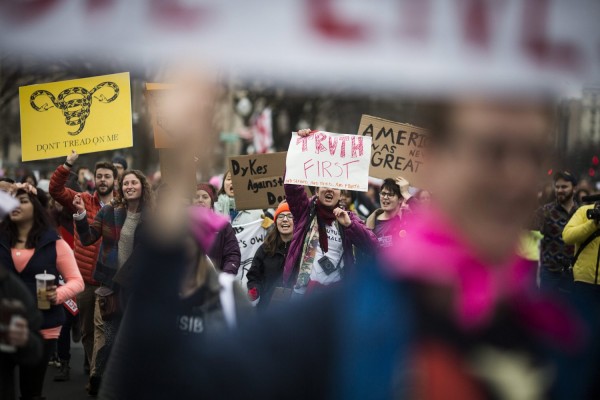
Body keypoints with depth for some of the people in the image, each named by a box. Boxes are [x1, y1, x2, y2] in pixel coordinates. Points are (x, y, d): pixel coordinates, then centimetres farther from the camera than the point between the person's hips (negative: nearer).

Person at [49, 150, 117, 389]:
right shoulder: (82, 201, 5)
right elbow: (56, 190, -5)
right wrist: (68, 166, -15)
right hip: (84, 277, 3)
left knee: (101, 325, -14)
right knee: (87, 329, 13)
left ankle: (96, 371, -14)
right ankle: (93, 370, 26)